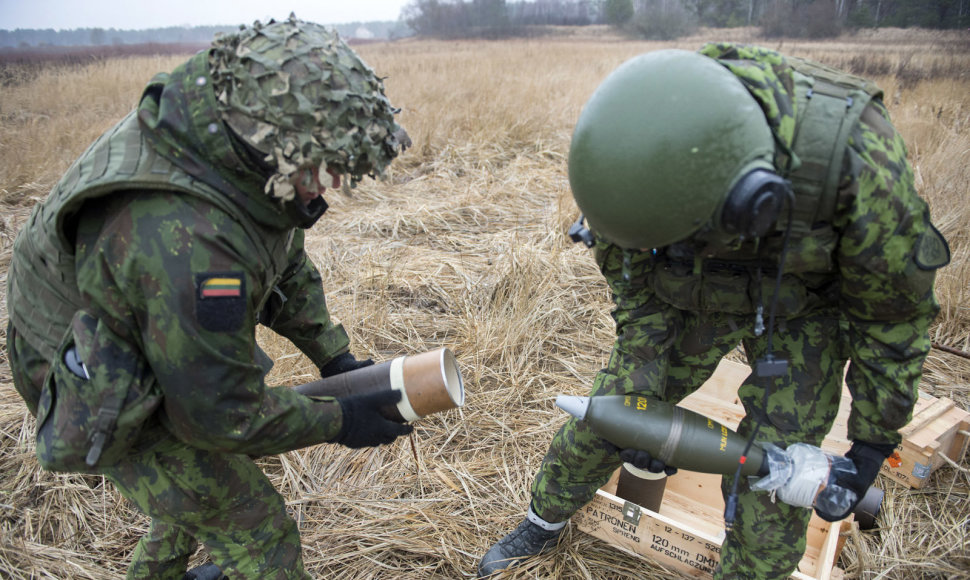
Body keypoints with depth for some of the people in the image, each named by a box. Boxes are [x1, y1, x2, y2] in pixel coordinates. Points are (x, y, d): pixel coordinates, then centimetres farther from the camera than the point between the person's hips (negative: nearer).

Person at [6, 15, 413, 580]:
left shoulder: (228, 140, -16)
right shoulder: (188, 241, -44)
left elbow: (286, 262, 1)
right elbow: (220, 416, -30)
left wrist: (334, 355, 1)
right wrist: (337, 422, -18)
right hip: (107, 398, -8)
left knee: (204, 481, 32)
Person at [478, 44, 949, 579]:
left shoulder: (858, 163, -37)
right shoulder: (644, 151, -31)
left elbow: (896, 309, -17)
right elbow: (632, 279, -11)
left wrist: (874, 443, -7)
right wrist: (639, 397, -12)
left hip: (800, 304, -1)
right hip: (688, 287, 2)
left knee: (768, 485, -5)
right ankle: (545, 522, 34)